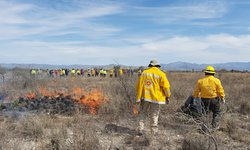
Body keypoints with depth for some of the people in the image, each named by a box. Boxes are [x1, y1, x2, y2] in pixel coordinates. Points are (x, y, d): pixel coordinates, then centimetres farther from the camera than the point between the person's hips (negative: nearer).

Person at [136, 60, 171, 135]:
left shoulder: (144, 73, 4)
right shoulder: (161, 74, -4)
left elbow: (139, 85, 3)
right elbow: (166, 86, -9)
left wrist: (139, 97, 10)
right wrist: (167, 96, 4)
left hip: (144, 97, 2)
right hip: (155, 97, -2)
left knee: (142, 113, 13)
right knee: (154, 115, 9)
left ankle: (140, 129, 7)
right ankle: (154, 131, 16)